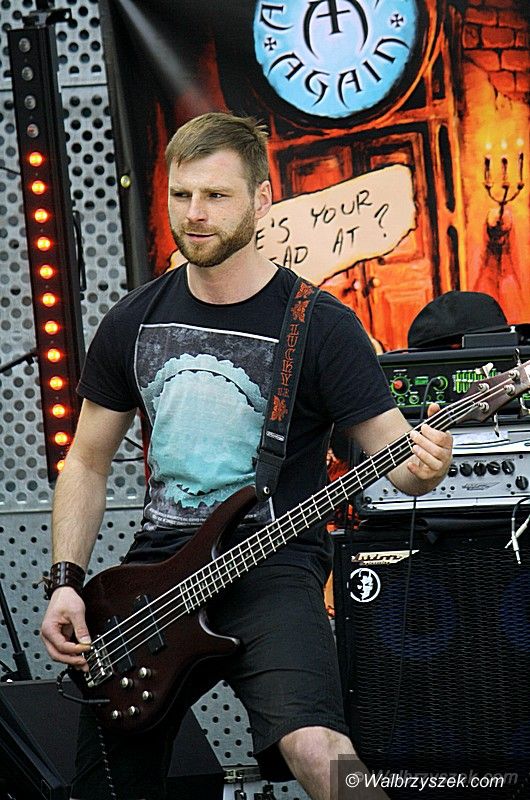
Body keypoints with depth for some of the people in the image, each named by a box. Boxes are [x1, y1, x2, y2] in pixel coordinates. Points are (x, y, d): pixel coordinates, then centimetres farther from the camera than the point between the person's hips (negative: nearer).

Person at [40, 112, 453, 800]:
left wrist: (422, 466, -30)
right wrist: (66, 582, 4)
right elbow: (88, 461, 16)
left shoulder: (320, 326, -6)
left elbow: (396, 458, -5)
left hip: (271, 567, -5)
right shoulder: (135, 321, 8)